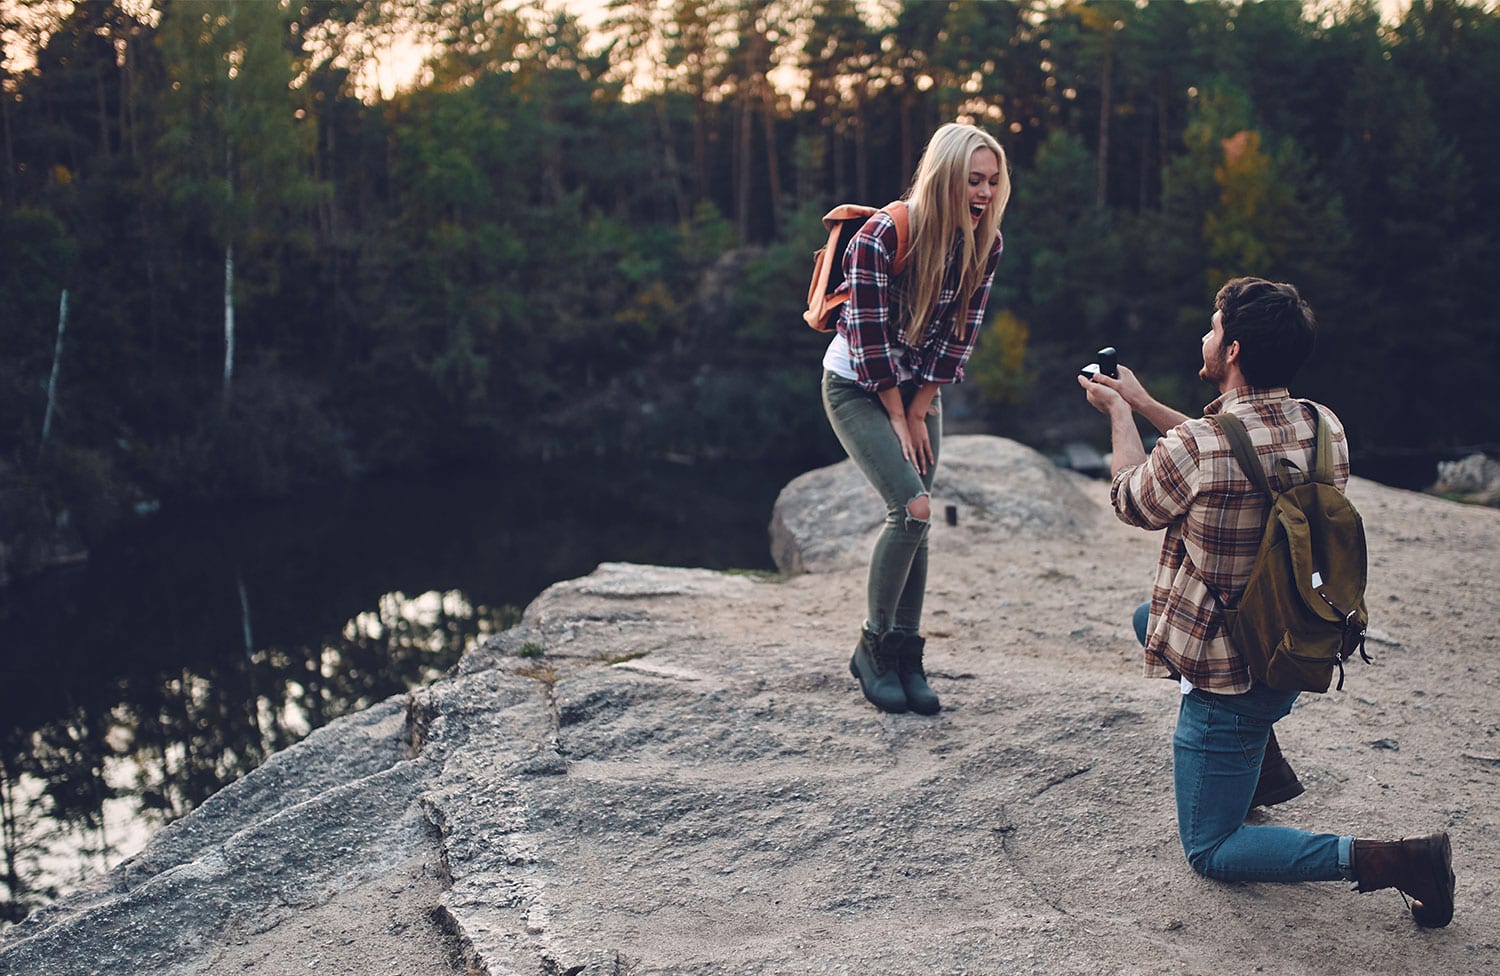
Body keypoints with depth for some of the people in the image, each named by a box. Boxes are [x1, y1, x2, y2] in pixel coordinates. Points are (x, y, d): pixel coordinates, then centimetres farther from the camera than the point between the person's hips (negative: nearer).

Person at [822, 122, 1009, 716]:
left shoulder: (984, 244, -9)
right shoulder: (881, 237, -25)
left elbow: (959, 337, -3)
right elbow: (871, 339, -21)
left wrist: (920, 410, -5)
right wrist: (897, 420, -14)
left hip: (919, 389, 6)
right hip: (857, 384, -5)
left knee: (913, 521, 3)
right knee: (913, 509, -17)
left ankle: (905, 655, 14)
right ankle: (872, 648, -2)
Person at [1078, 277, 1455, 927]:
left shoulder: (1192, 446, -28)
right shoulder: (1325, 427, -7)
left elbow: (1131, 503, -4)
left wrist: (1119, 414, 12)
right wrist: (1143, 403, 20)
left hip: (1228, 682, -7)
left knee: (1211, 852, 7)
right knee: (1151, 618, 32)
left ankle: (1386, 860, -10)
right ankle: (1263, 762, 32)